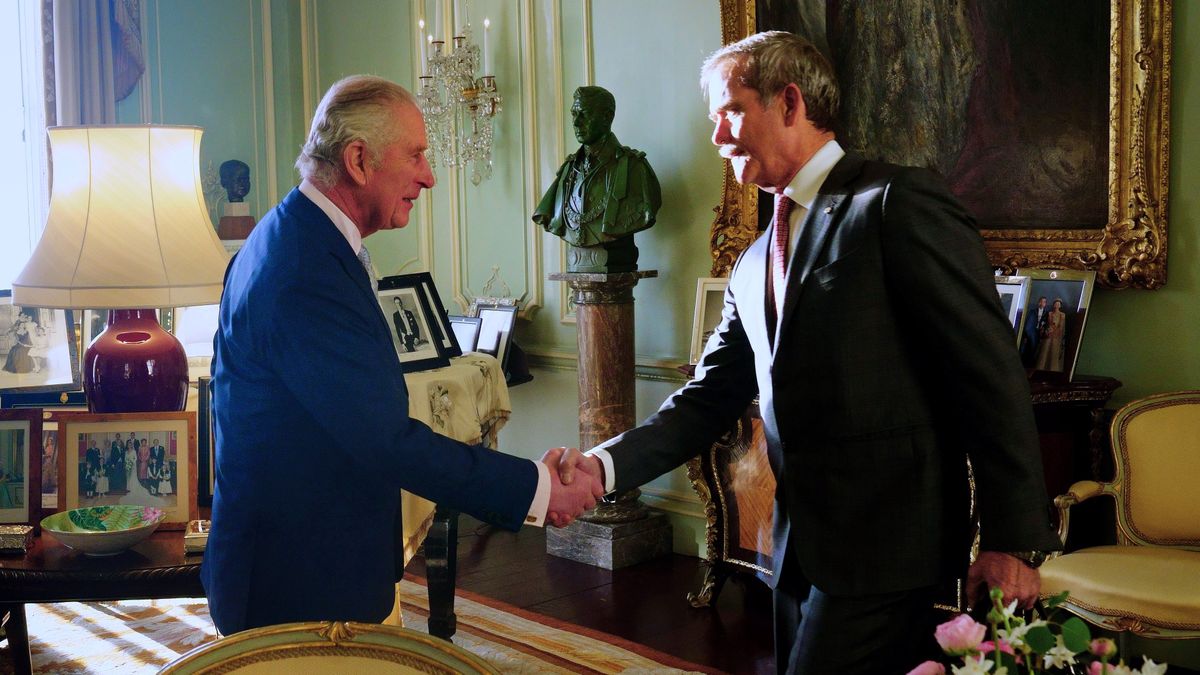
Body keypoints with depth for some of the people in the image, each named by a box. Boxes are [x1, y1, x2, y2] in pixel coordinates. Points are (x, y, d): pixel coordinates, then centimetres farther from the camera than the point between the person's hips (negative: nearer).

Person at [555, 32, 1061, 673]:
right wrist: (605, 464, -4)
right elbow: (710, 398, 12)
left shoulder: (898, 203, -9)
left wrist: (1013, 540, -15)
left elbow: (991, 373, -13)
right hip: (799, 549, 8)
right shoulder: (753, 265, 16)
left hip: (887, 544, -8)